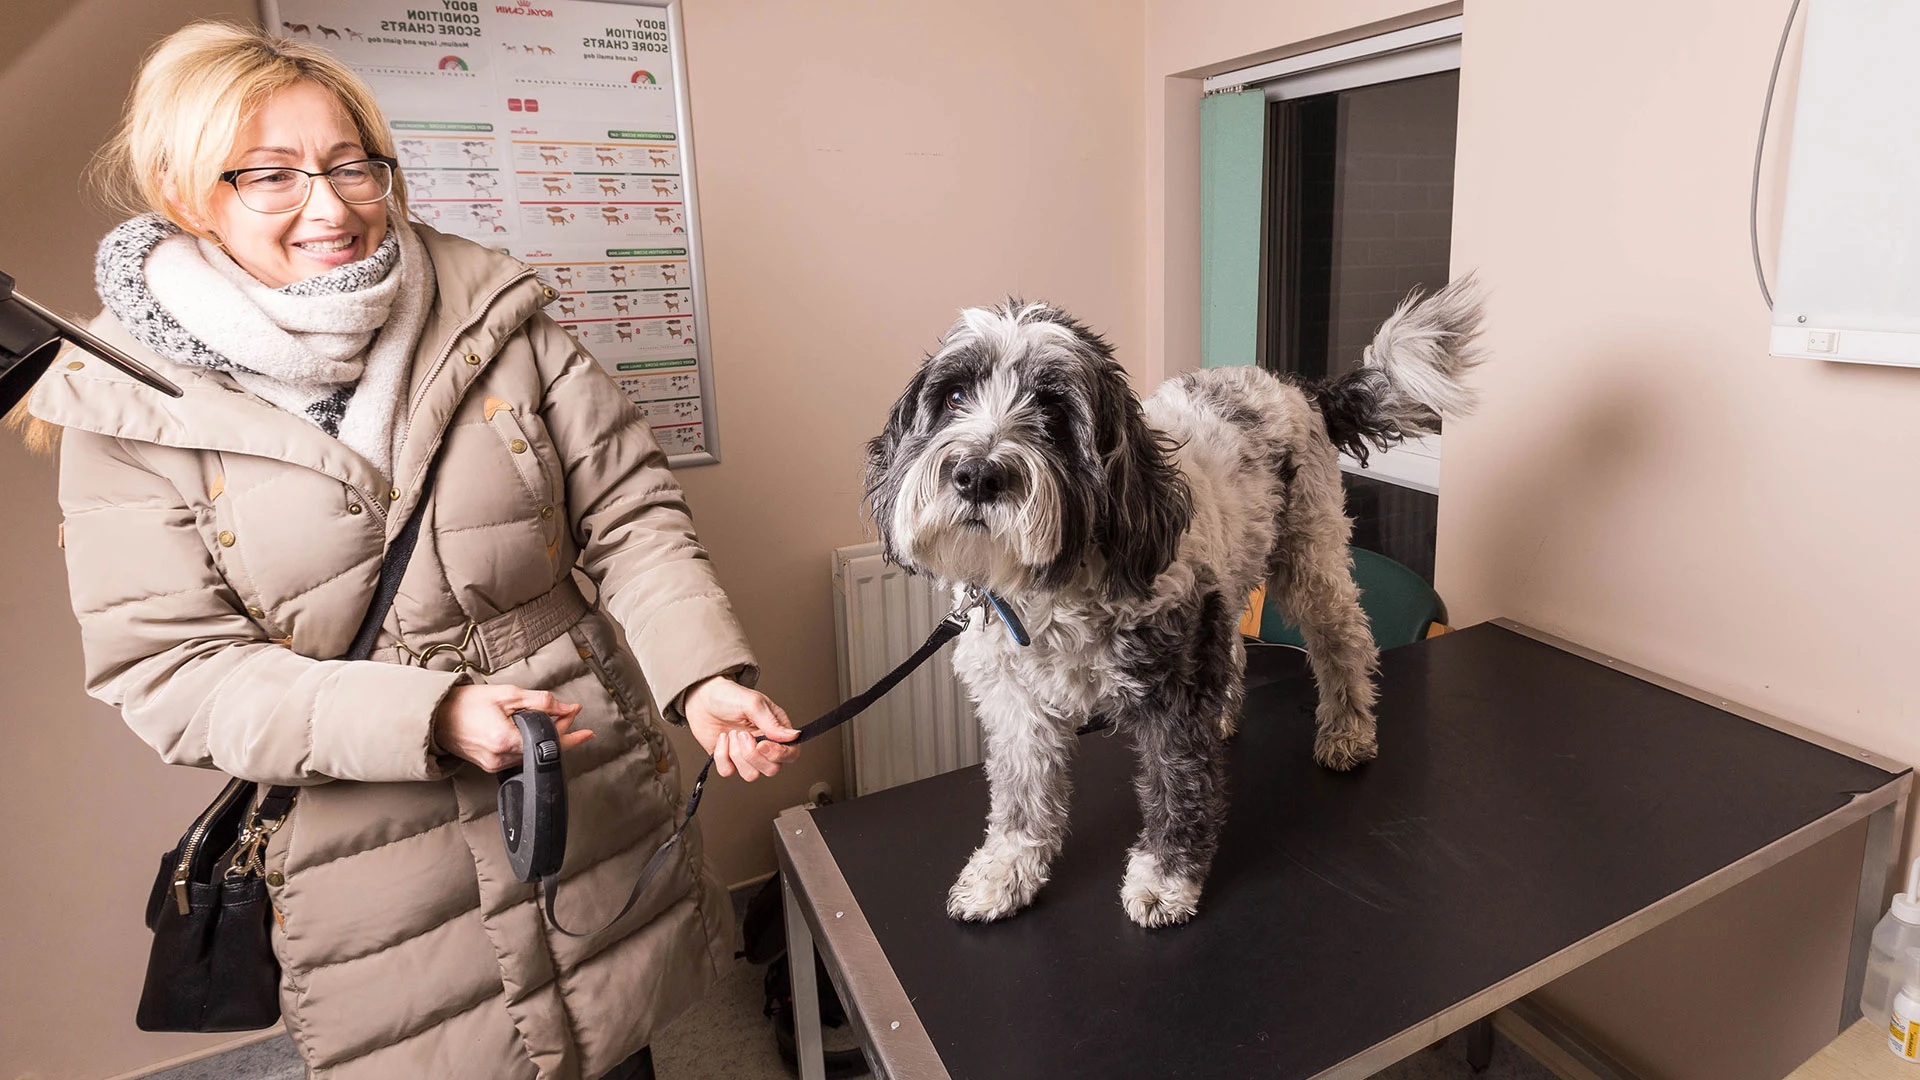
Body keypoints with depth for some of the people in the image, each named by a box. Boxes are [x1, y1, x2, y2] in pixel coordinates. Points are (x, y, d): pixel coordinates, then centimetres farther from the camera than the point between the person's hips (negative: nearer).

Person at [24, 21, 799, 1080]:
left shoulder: (495, 315, -3)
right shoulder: (130, 407, -6)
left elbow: (629, 512, -3)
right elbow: (169, 669, -8)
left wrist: (703, 673, -18)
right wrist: (429, 715, -21)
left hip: (604, 798, 2)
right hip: (375, 862, -1)